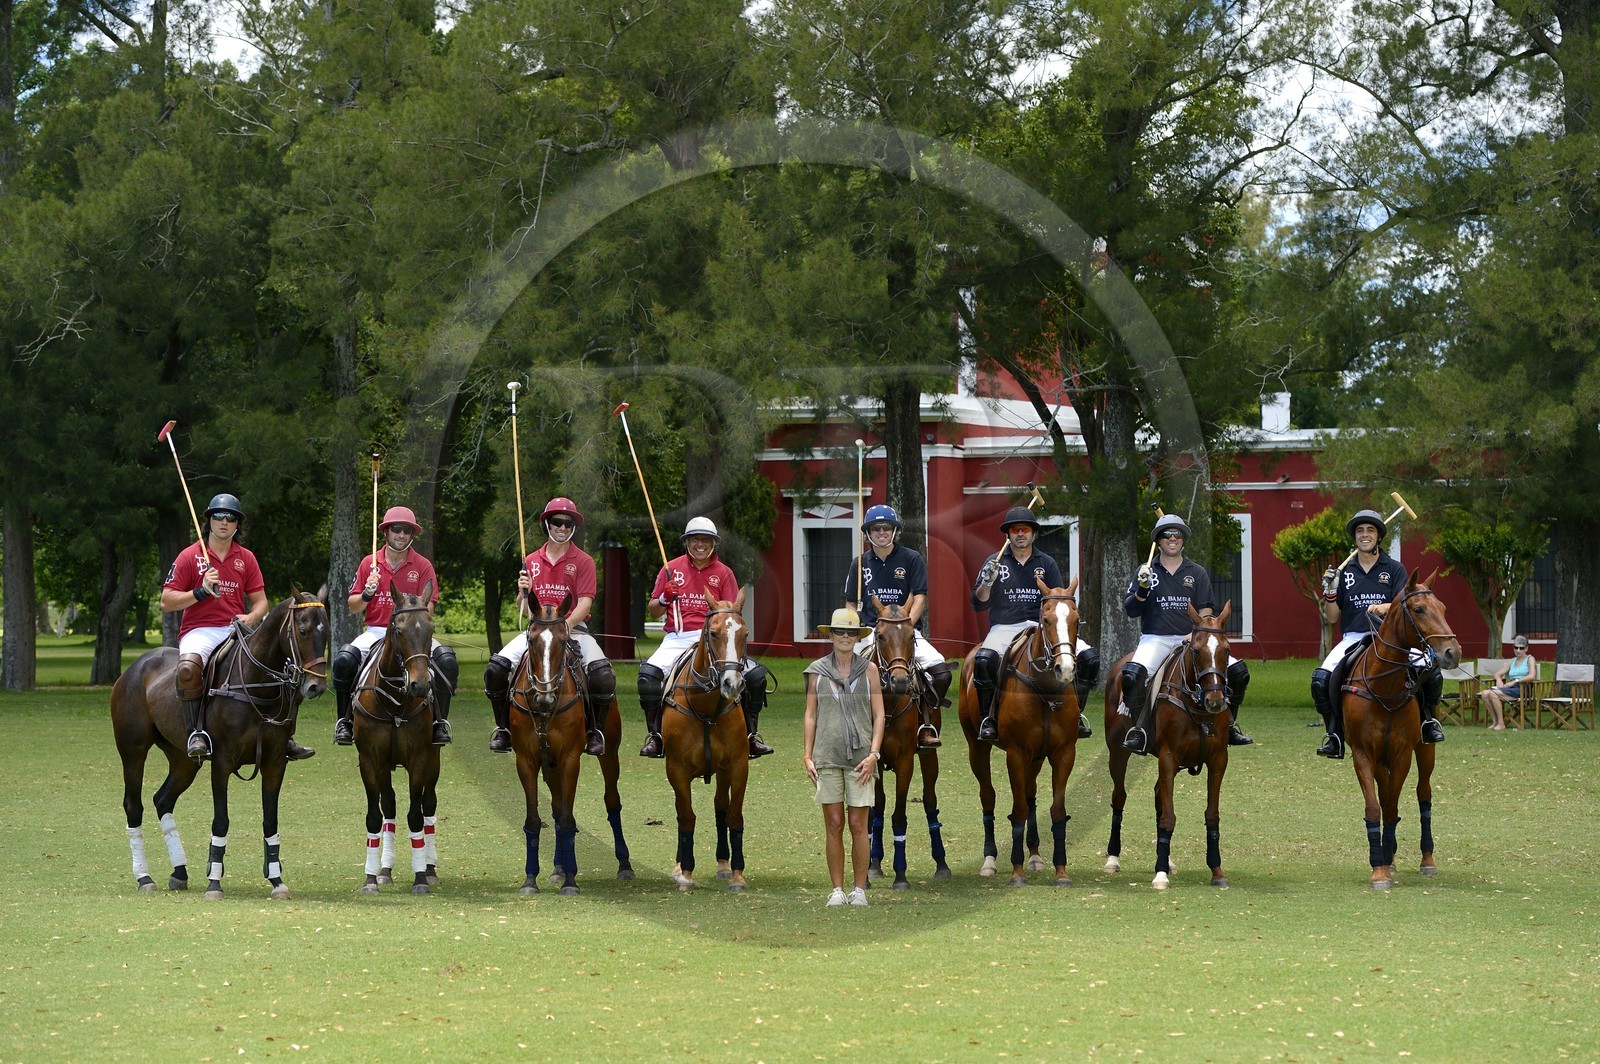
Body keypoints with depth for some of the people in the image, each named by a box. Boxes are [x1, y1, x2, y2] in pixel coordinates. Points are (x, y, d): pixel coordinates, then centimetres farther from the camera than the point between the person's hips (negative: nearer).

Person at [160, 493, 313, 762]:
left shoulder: (246, 558, 12)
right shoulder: (189, 556, 1)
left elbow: (260, 601, 12)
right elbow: (166, 603, -3)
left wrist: (250, 618, -11)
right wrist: (201, 592, -16)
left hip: (237, 629, 4)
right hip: (199, 631, -4)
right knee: (189, 667, -37)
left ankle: (285, 738, -5)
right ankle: (197, 734, -29)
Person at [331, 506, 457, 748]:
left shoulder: (423, 566, 5)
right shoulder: (369, 563, 8)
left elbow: (427, 607, -3)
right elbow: (352, 606, 10)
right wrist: (366, 595, -13)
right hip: (375, 630, 0)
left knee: (447, 660, -27)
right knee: (344, 659, -28)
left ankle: (440, 722, -13)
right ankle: (344, 721, -11)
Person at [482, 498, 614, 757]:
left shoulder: (583, 561, 3)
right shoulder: (531, 561, 13)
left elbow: (585, 601, -8)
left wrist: (567, 624, -26)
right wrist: (524, 592, -11)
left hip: (573, 627, -3)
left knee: (602, 674, -27)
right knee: (496, 667, -17)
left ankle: (594, 730, -6)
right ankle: (503, 728, -2)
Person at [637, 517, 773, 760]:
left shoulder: (723, 573, 11)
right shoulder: (671, 569, 11)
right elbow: (653, 612, 13)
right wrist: (664, 599, -8)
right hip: (677, 638, 0)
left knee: (756, 674, -19)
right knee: (649, 674, -28)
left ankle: (751, 735, -3)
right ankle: (654, 735, -13)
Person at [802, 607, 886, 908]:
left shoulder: (868, 669, 5)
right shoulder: (817, 671, 7)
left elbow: (879, 716, 4)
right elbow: (810, 715, 9)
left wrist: (873, 754, -6)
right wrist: (808, 756, 3)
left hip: (860, 756, -1)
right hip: (827, 756, 1)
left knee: (858, 826, -1)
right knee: (833, 826, 1)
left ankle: (860, 889, 7)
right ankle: (837, 889, 8)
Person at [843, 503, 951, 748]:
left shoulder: (912, 559, 5)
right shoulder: (861, 564, 12)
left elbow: (919, 598, -2)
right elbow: (851, 604, 16)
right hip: (869, 631, 1)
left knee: (940, 670, -22)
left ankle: (926, 723, -8)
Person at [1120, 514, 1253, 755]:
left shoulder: (1197, 574, 13)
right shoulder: (1145, 572, 10)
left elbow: (1206, 611, 5)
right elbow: (1130, 610, 3)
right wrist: (1142, 590, -17)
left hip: (1191, 639, 2)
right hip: (1155, 639, -2)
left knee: (1238, 671, -14)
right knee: (1132, 674, -34)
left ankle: (1228, 726, 0)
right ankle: (1139, 731, -21)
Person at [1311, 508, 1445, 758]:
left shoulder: (1394, 569, 7)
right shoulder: (1344, 572, 12)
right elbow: (1332, 618, 12)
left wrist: (1385, 607, -24)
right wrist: (1330, 591, -5)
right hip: (1353, 637, 1)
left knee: (1428, 668, -25)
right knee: (1321, 679, -25)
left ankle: (1427, 718, 2)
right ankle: (1335, 734, -10)